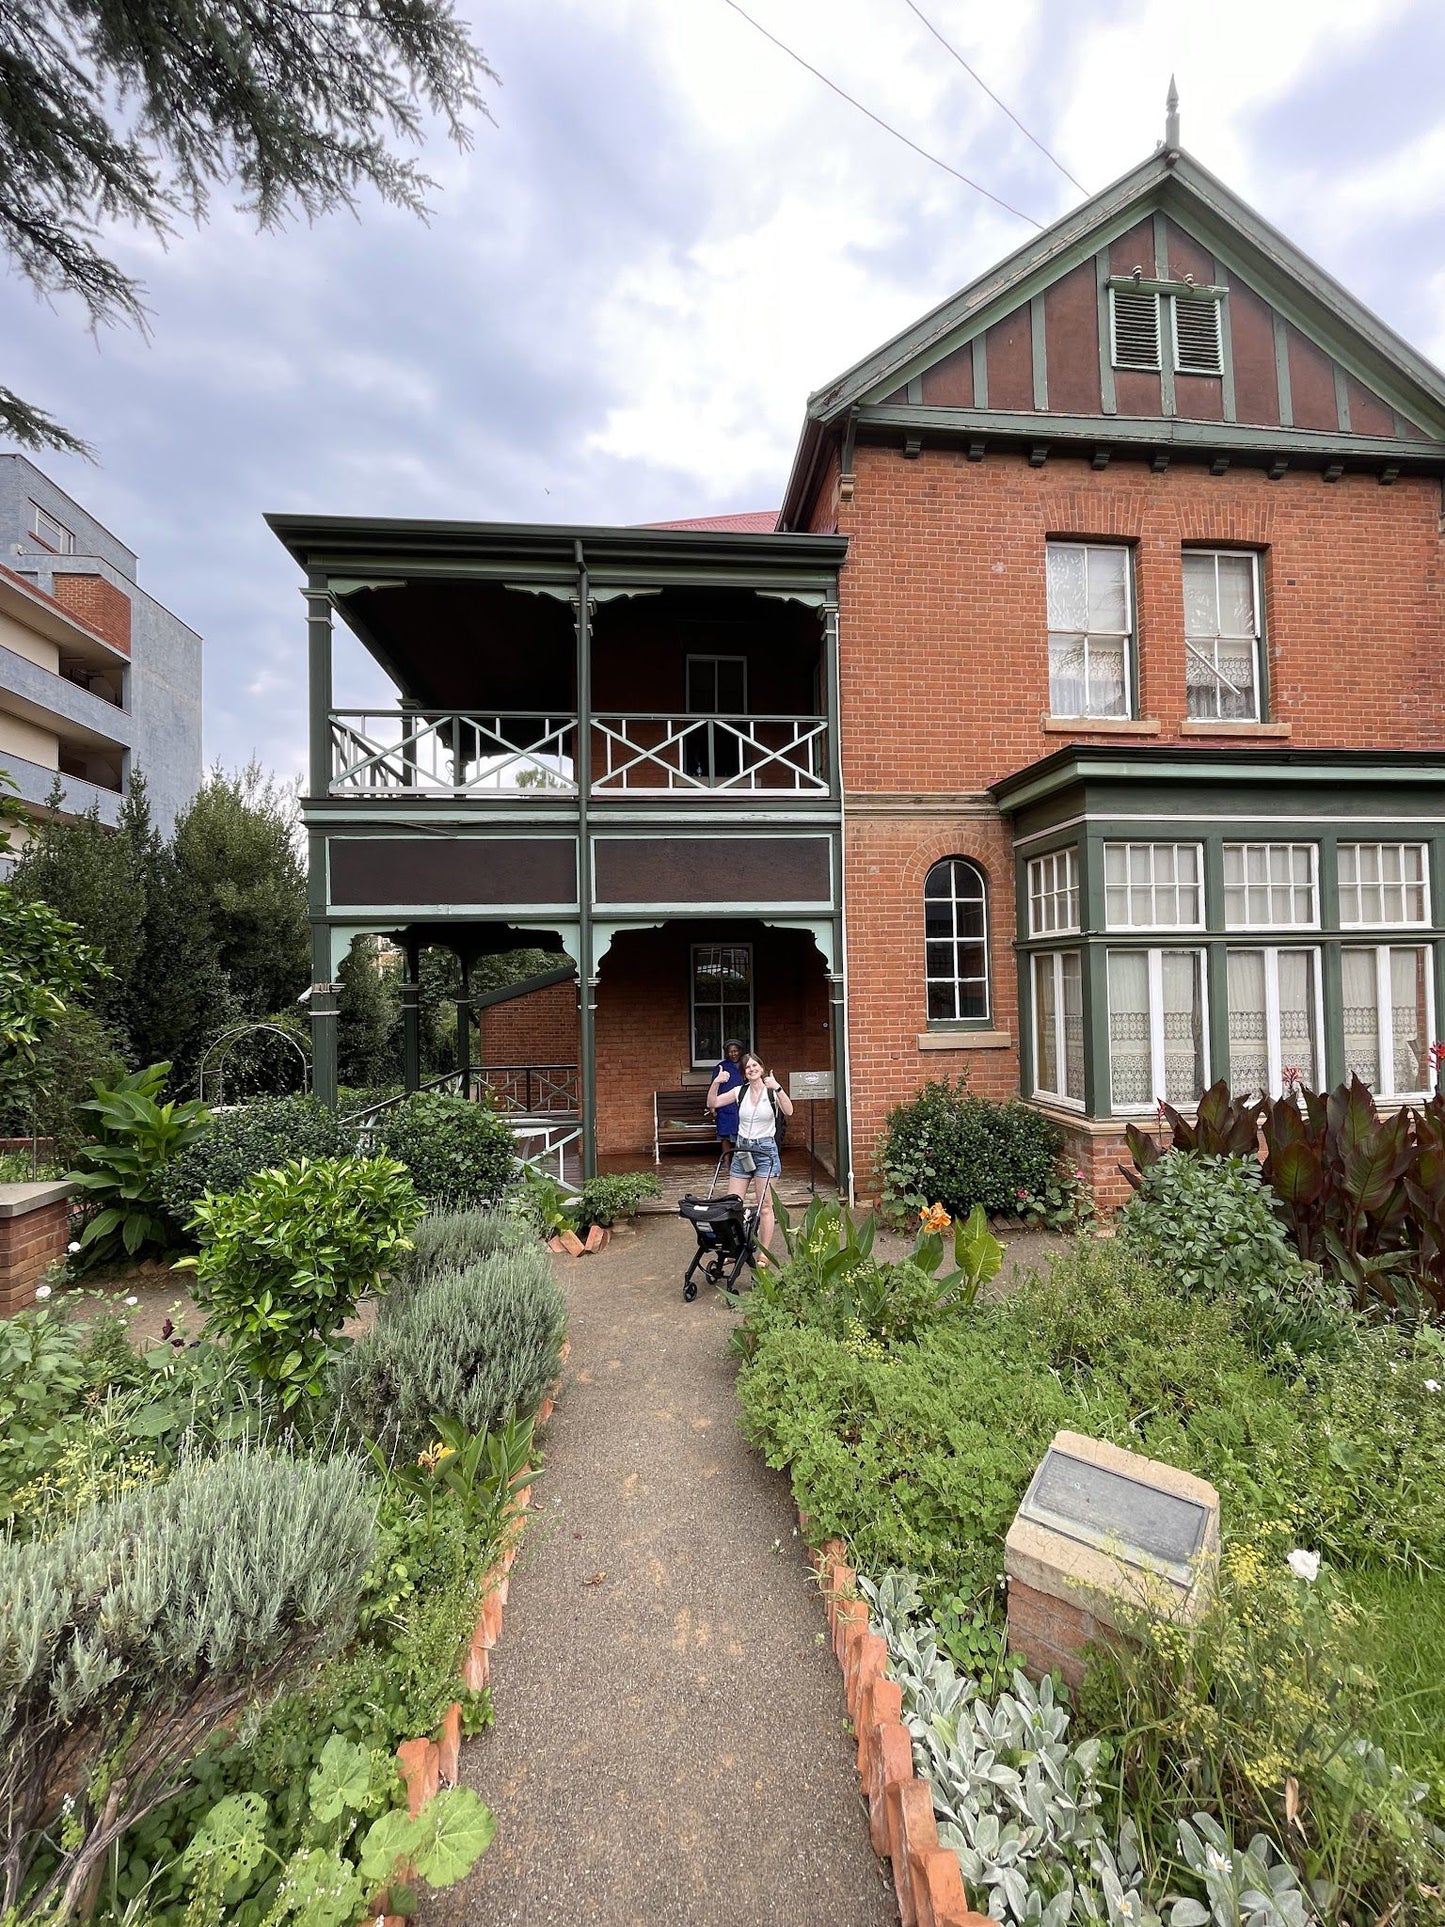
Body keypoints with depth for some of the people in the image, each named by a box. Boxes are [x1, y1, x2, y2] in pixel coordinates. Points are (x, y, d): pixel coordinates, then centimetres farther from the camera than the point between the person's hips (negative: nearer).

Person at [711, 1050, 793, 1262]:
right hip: (742, 1149, 4)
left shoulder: (773, 1091, -4)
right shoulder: (740, 1092, 4)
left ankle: (764, 1253, 11)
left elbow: (789, 1111, -21)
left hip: (765, 1149, -3)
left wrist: (777, 1088, -33)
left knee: (765, 1205, 1)